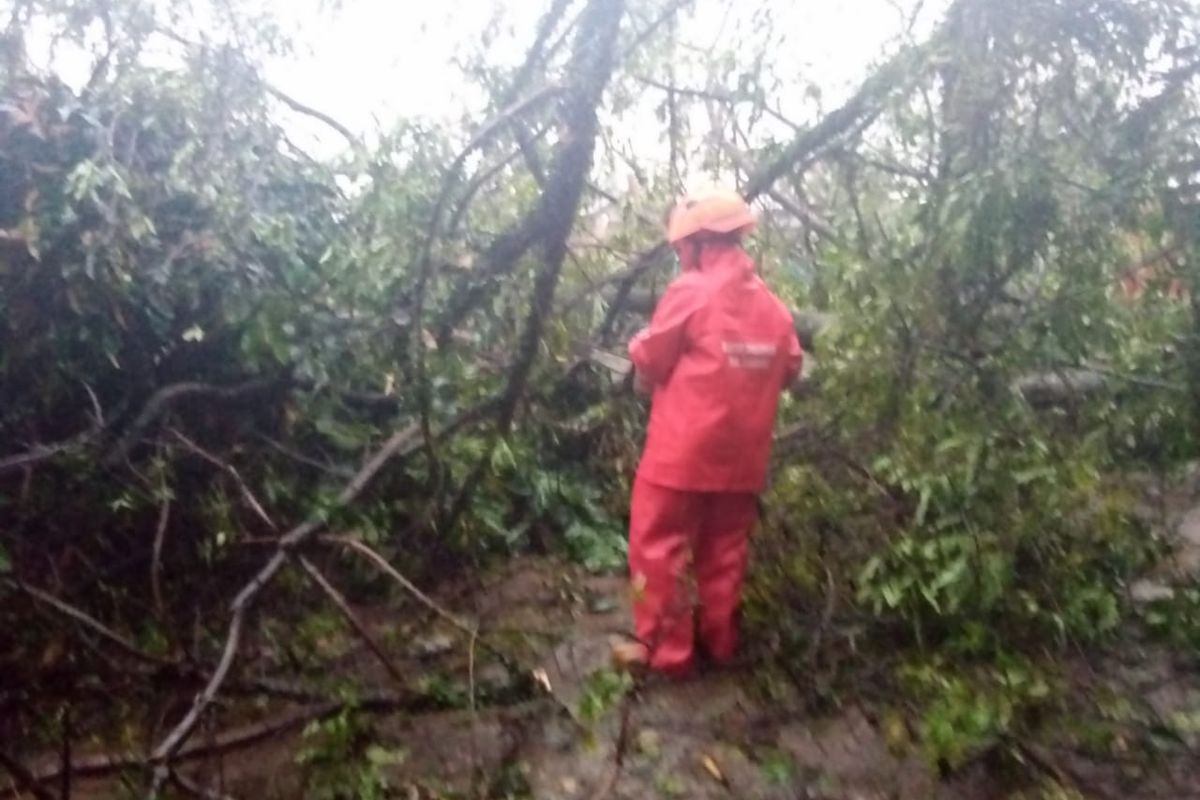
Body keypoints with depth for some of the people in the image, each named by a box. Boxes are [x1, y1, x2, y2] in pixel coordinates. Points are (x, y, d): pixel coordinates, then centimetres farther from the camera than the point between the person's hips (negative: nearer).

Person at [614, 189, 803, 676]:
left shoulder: (691, 289, -12)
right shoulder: (770, 301, 5)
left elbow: (647, 366, -6)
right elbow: (789, 370, 13)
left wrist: (661, 384, 14)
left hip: (682, 450, -6)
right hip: (742, 453, 6)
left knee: (660, 547, 6)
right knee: (724, 549, 16)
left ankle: (663, 649, 11)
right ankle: (719, 641, 27)